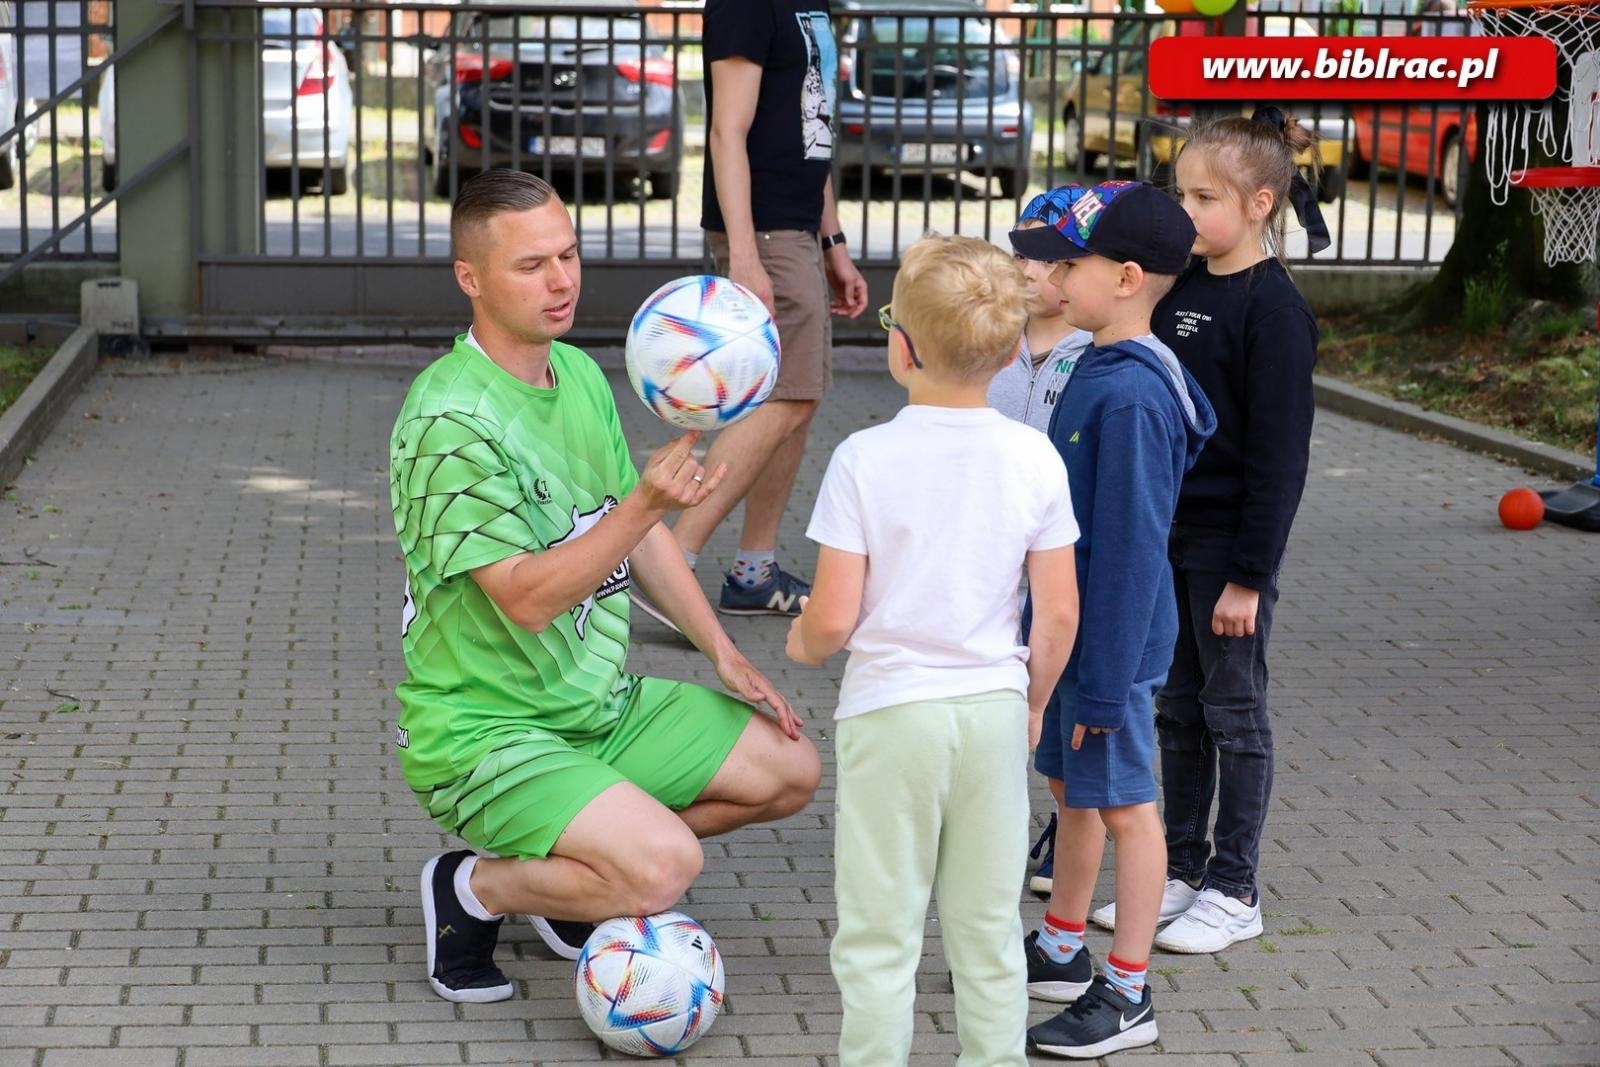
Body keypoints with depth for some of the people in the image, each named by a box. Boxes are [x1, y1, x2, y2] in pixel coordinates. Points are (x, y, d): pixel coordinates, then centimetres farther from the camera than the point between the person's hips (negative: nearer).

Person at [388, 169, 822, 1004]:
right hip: (484, 733, -9)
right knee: (666, 866, -27)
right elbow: (526, 596, -28)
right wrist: (647, 502, -38)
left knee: (790, 771, 7)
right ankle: (472, 889, -1)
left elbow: (640, 534, 16)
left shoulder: (580, 374, 5)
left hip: (604, 706, 9)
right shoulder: (448, 418, -22)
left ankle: (574, 864, 16)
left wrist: (723, 652, 11)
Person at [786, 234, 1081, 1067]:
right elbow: (1060, 613, -1)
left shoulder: (865, 459, -14)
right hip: (994, 703, 3)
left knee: (878, 932, 8)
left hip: (890, 709, -3)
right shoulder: (1034, 458, -4)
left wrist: (800, 644, 9)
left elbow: (833, 617, -14)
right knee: (988, 927, 16)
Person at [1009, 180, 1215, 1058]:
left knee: (1122, 806, 2)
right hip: (1069, 630, 9)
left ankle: (1127, 996, 14)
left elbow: (1130, 547, -24)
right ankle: (1059, 952, 37)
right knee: (1070, 787, 20)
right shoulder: (1098, 369, 5)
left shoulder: (1133, 396, -25)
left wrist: (1103, 681, -21)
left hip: (1112, 642, -9)